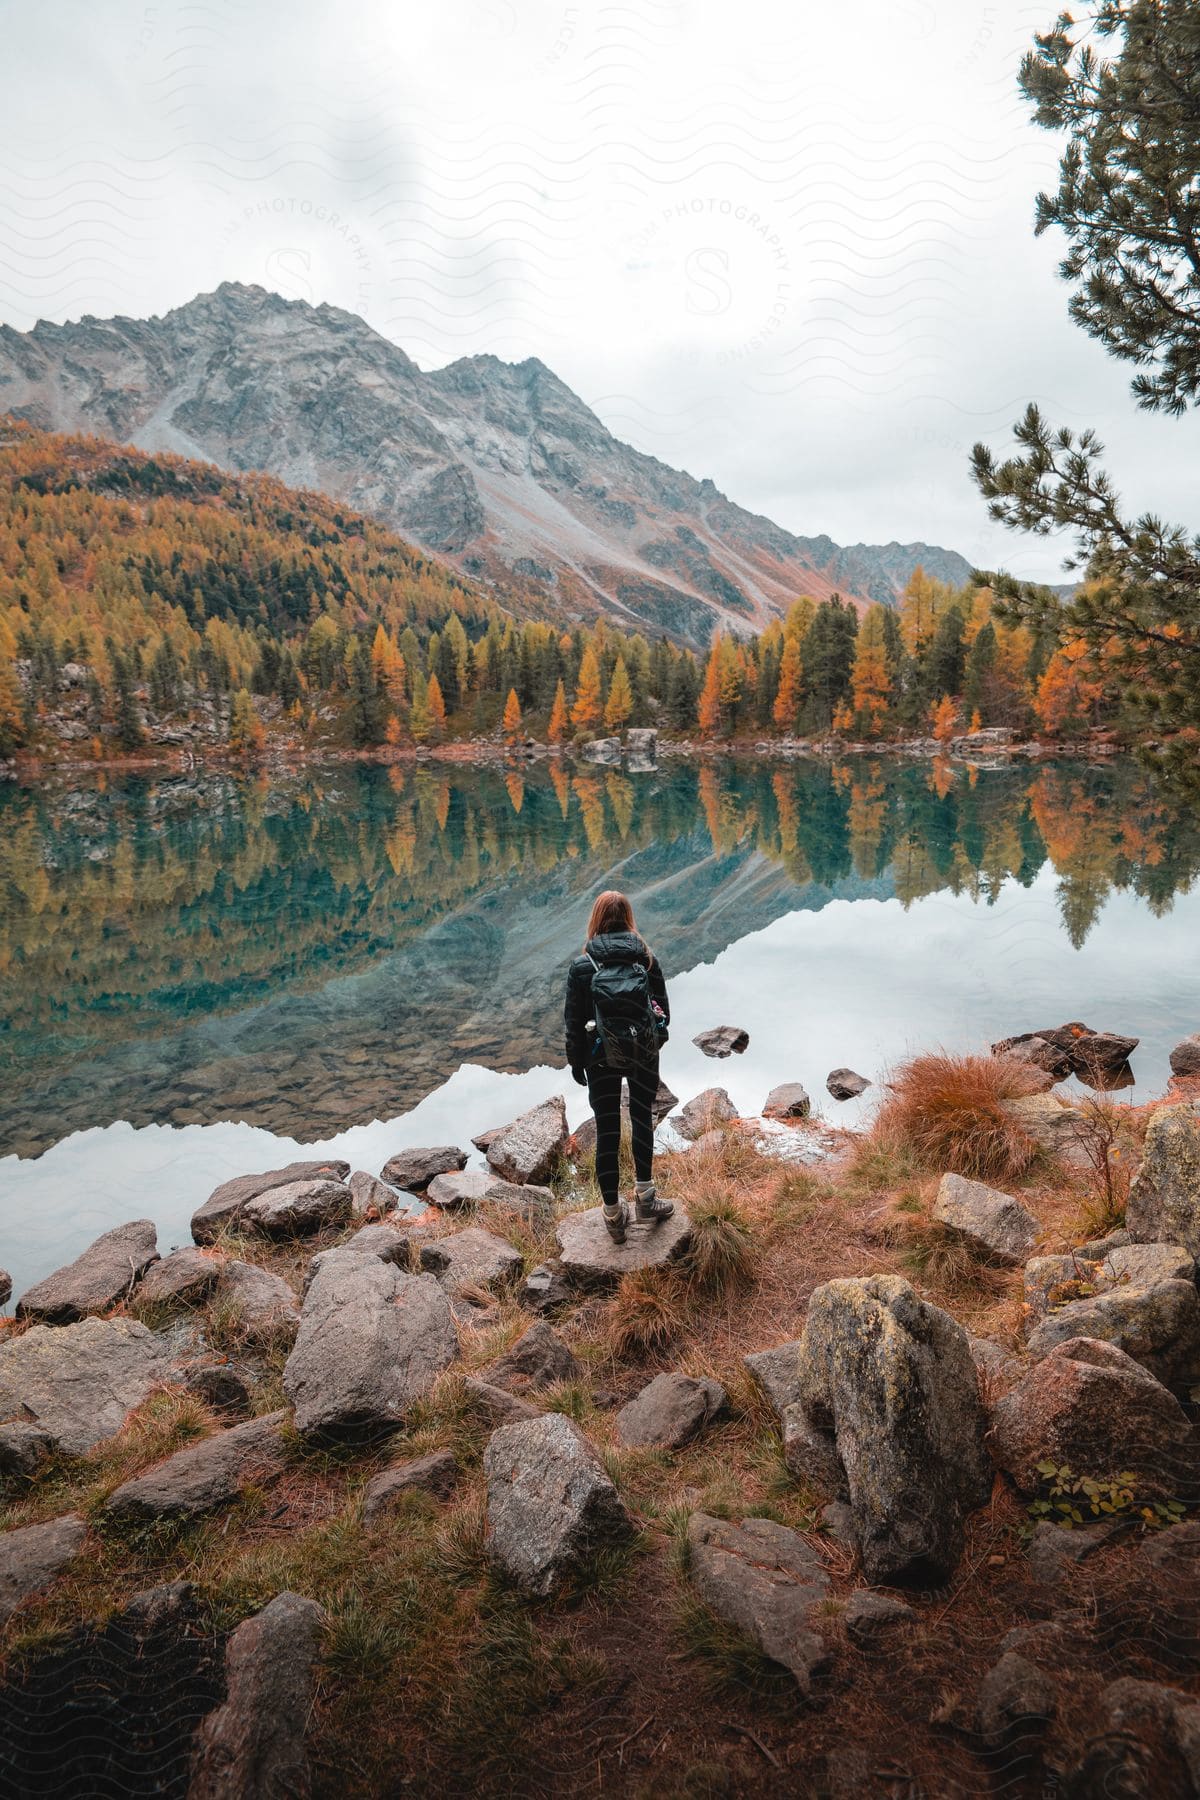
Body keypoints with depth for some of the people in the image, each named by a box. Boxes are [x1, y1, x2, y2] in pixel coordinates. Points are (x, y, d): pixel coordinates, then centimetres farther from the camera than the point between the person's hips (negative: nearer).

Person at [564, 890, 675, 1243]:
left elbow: (574, 1021, -7)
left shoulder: (581, 966, -12)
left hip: (601, 1057, -1)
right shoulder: (647, 958, -6)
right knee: (642, 1118, 22)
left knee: (607, 1132, 9)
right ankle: (644, 1198, 24)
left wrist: (576, 1061, 5)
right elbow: (663, 1010, 0)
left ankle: (614, 1215, 17)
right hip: (644, 1053, 2)